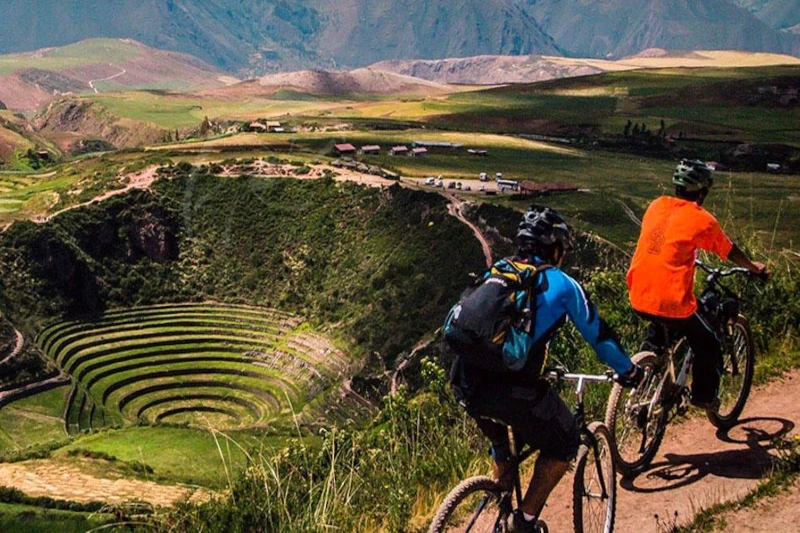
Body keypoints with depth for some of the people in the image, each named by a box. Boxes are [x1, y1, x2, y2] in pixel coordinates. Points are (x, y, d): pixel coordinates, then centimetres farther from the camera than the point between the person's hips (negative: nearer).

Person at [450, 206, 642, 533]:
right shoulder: (561, 284, 8)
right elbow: (597, 334, 18)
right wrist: (629, 371, 37)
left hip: (463, 383, 6)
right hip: (511, 390, -6)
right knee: (563, 444, 20)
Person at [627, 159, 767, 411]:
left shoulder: (656, 206, 8)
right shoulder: (702, 219, -6)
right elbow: (730, 251, 10)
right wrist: (753, 267, 30)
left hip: (638, 298, 6)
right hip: (672, 303, -5)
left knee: (658, 325, 39)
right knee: (708, 346, 19)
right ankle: (704, 397, 30)